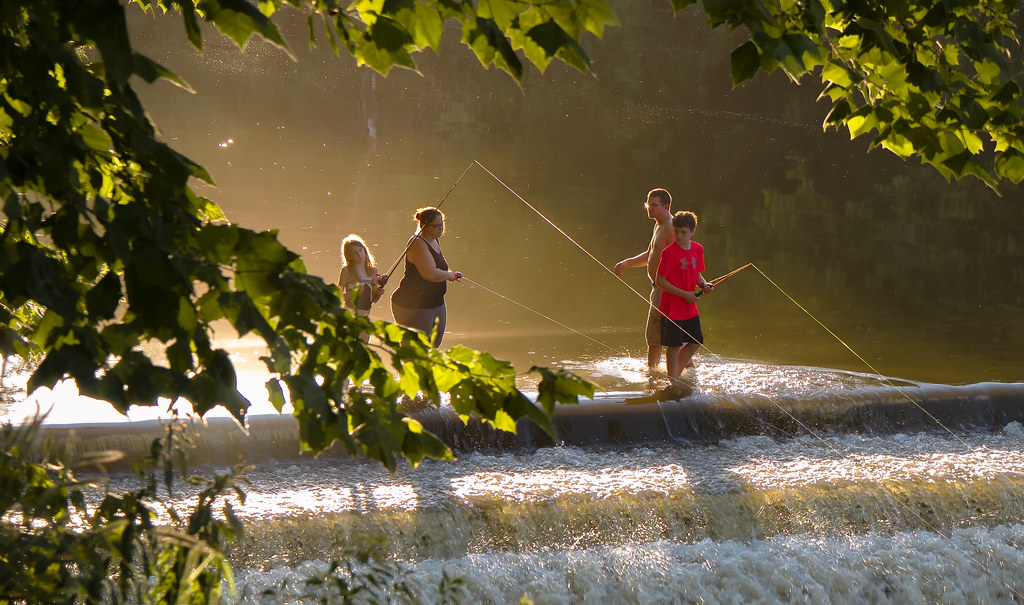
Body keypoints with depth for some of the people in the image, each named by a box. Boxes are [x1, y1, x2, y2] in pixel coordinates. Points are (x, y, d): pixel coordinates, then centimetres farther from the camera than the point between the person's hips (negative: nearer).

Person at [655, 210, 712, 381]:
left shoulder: (698, 249, 4)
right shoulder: (669, 252, -15)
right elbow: (660, 281, -16)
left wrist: (704, 285, -5)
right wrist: (684, 294, -18)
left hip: (690, 308, 7)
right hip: (672, 308, -7)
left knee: (696, 341, 12)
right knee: (674, 345, -1)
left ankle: (677, 373, 28)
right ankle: (673, 380, 11)